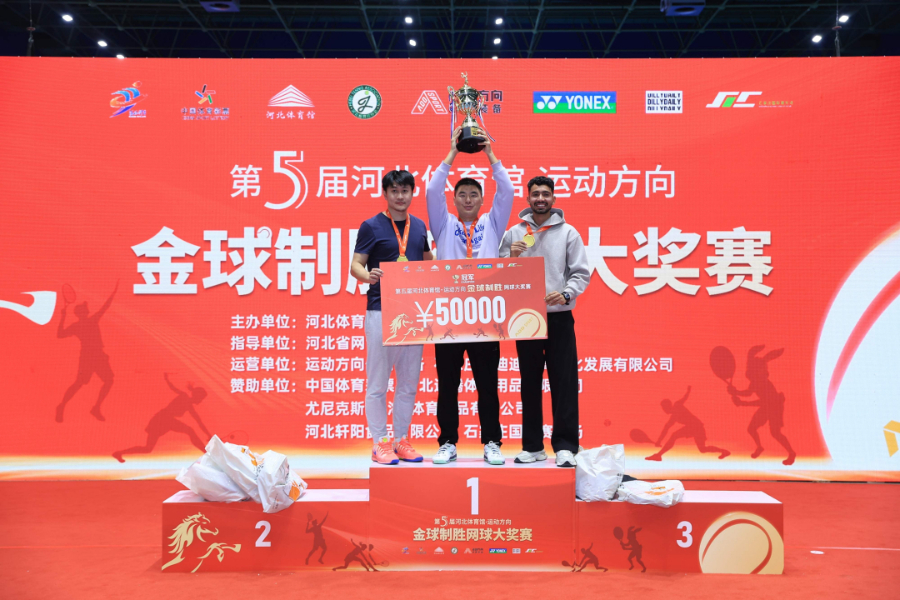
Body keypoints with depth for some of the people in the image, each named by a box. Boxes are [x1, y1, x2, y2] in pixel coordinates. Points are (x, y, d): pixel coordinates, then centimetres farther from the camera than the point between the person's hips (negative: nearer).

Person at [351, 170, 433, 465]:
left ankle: (401, 439, 22)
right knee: (378, 382, 0)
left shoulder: (419, 226, 13)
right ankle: (380, 441, 12)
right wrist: (368, 276, -26)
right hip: (380, 310, -5)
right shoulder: (371, 226, -2)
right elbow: (355, 265, -5)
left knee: (409, 382, 10)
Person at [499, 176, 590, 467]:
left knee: (564, 383, -3)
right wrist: (511, 258, -11)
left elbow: (582, 273, 0)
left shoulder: (568, 232, 4)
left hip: (559, 317, -1)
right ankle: (533, 446, 17)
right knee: (530, 383, 8)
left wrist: (566, 293, -16)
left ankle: (565, 446, 4)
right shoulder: (513, 234, 7)